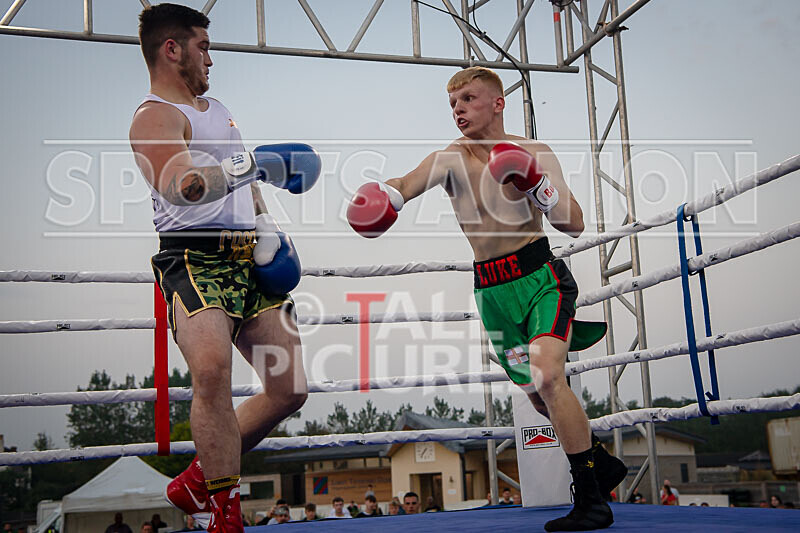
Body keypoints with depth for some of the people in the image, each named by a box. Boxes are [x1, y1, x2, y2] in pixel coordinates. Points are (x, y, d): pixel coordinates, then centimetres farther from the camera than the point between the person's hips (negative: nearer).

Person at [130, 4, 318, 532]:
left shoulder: (217, 108, 23)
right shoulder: (156, 117, -6)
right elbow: (179, 186, -27)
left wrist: (267, 227, 18)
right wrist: (251, 163, -35)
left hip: (249, 258, 8)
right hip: (196, 258, -8)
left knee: (290, 391, 6)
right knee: (212, 369, -33)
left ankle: (198, 481, 22)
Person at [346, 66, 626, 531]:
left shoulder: (535, 153, -1)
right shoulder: (450, 157, 1)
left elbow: (575, 225, -3)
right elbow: (407, 184, -18)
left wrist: (536, 183, -18)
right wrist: (380, 199, -41)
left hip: (540, 276, -3)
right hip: (492, 290, 4)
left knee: (547, 376, -25)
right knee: (541, 397, 13)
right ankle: (603, 464, 38)